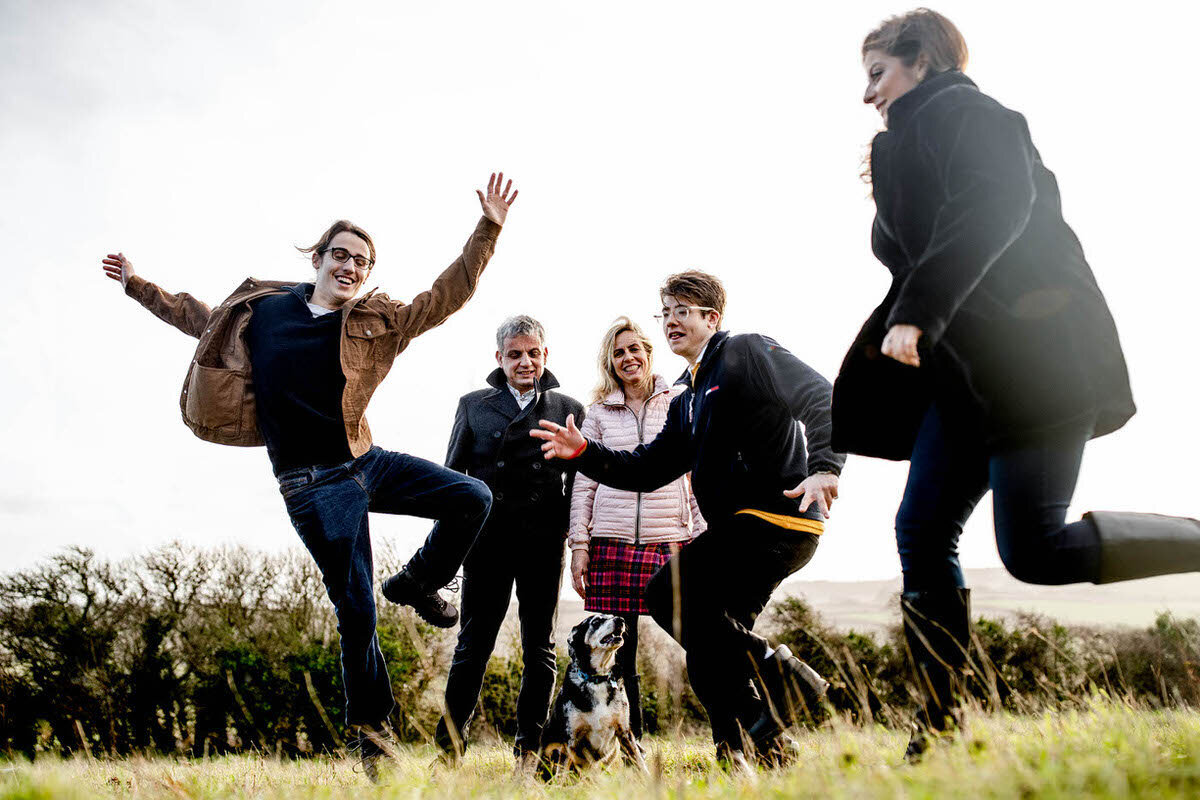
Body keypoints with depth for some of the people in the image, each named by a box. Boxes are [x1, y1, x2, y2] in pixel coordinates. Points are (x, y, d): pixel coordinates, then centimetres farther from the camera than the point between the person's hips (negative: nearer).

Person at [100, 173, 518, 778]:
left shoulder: (378, 322, 2)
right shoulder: (261, 309, 4)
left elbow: (447, 295, -1)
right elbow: (201, 319, 23)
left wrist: (488, 229, -8)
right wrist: (138, 287, 31)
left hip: (368, 462, 2)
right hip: (314, 487, -2)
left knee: (472, 498, -14)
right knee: (356, 612, -2)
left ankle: (415, 583, 12)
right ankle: (369, 728, 18)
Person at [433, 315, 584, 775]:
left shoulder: (568, 410, 11)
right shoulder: (473, 406, 11)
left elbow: (579, 480, 9)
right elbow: (453, 474, 11)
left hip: (544, 543, 1)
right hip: (488, 539, 0)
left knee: (539, 648, 6)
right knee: (473, 644, 0)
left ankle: (529, 750, 13)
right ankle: (449, 746, 7)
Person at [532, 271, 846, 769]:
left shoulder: (746, 352, 1)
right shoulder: (688, 400, 26)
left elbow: (819, 395, -11)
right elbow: (648, 468, 21)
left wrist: (823, 467, -26)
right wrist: (584, 453, 9)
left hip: (776, 518, -9)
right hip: (737, 529, 9)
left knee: (668, 593, -19)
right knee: (710, 661, 3)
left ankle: (780, 674, -13)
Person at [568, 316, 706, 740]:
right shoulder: (599, 413, 12)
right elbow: (583, 484, 11)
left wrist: (702, 539, 2)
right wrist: (579, 545, 2)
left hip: (670, 541, -1)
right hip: (612, 544, 1)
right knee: (616, 658, 2)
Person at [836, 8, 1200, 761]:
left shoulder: (961, 110, -2)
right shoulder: (919, 138, 25)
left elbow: (994, 205, -21)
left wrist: (915, 315, -25)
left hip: (1034, 353, -9)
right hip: (966, 367, 9)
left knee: (1035, 548, -14)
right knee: (922, 531, 0)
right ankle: (941, 726, 4)